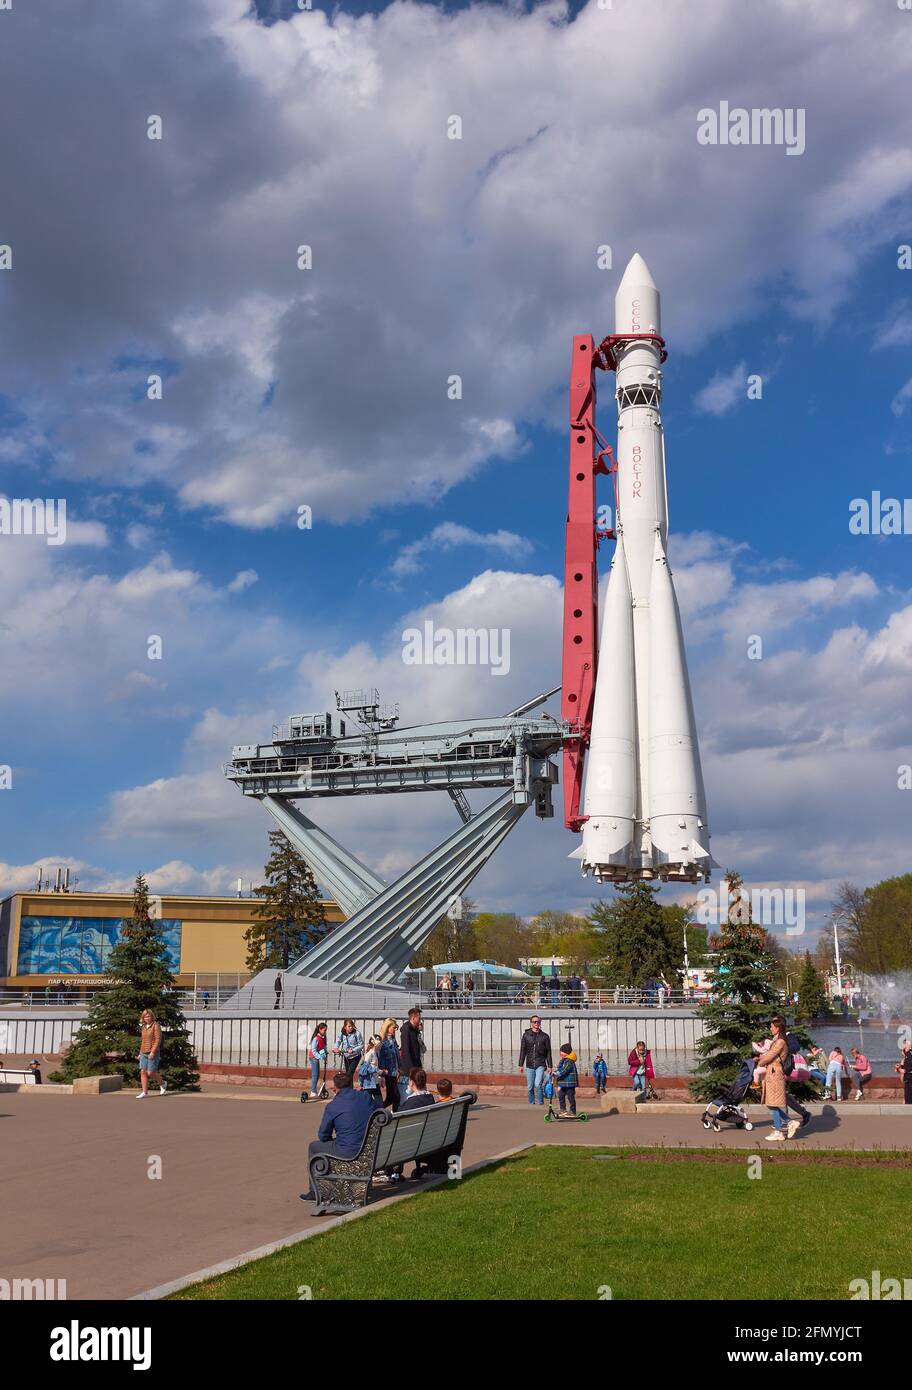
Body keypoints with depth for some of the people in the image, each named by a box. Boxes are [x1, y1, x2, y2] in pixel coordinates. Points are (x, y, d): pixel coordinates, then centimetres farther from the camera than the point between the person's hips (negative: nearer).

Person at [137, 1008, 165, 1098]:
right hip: (144, 1053, 6)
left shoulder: (156, 1025, -7)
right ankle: (144, 1092, 2)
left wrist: (153, 1052, -20)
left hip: (153, 1053, -6)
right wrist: (140, 1053, 17)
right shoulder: (143, 1027, 13)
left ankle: (162, 1083, 19)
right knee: (143, 1072, -2)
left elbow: (158, 1040, -13)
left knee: (150, 1073, -6)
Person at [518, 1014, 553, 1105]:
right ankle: (531, 1103, 19)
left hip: (540, 1065, -2)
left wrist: (549, 1066, 2)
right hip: (529, 1065, 2)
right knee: (530, 1087, 6)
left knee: (538, 1084, -17)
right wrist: (520, 1064, 2)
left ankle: (540, 1103, -5)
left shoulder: (544, 1036, 3)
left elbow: (548, 1052, 6)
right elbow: (522, 1051, 7)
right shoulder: (526, 1035, 4)